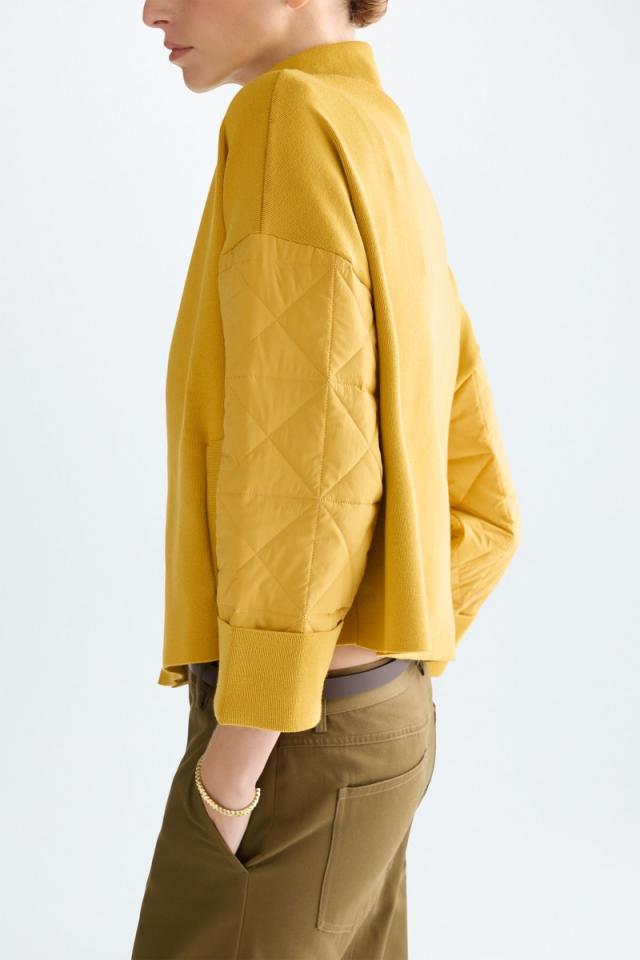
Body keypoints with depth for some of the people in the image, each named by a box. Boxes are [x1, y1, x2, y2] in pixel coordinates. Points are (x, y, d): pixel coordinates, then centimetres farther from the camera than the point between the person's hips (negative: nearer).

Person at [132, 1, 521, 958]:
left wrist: (243, 736, -17)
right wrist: (377, 690, 12)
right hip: (381, 720, 9)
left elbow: (306, 457, -23)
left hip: (293, 739, -9)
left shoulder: (291, 116, -13)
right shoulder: (404, 197, 15)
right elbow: (480, 506, 16)